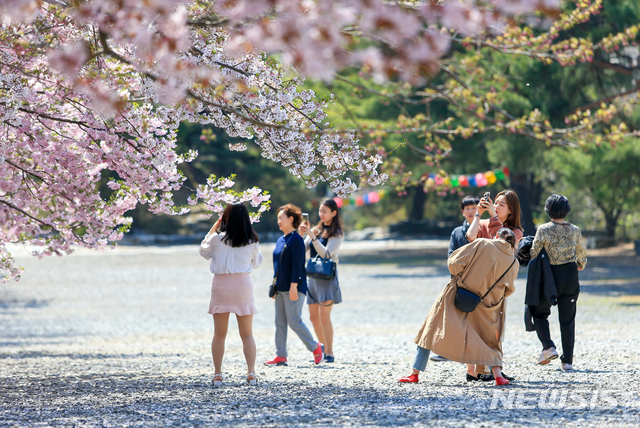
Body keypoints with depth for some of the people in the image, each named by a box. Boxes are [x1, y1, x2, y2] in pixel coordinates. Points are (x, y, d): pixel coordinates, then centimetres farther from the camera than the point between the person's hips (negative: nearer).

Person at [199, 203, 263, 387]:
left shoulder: (217, 239, -7)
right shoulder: (251, 241, -1)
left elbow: (203, 251, 13)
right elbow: (256, 263, 13)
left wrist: (214, 227, 14)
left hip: (221, 285, -1)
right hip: (243, 284, 1)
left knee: (219, 334, 9)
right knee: (247, 334, 8)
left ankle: (218, 375, 6)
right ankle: (251, 373, -1)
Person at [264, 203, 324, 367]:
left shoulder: (296, 239, -11)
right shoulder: (280, 240, 15)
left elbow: (297, 264, -17)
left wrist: (294, 286, -22)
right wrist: (274, 286, 17)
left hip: (293, 288, -9)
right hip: (281, 289, 9)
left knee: (294, 321, -8)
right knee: (280, 322, 6)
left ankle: (315, 347, 9)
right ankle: (281, 356, 8)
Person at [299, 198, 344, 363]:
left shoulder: (337, 233, -4)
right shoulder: (317, 230, 13)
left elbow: (326, 253, -16)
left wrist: (312, 236, -21)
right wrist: (301, 234, -10)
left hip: (327, 277, -6)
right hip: (313, 276, 6)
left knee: (324, 316, -13)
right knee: (314, 317, 8)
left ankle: (329, 353, -10)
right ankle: (324, 349, 22)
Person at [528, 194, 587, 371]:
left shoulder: (543, 230, -10)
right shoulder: (574, 230, 1)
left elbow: (534, 253, -8)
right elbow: (582, 253, 14)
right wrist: (581, 265, 36)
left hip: (550, 275, -3)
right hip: (571, 276, 3)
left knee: (539, 313, 15)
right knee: (567, 319, 9)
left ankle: (548, 347, -6)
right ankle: (567, 360, 6)